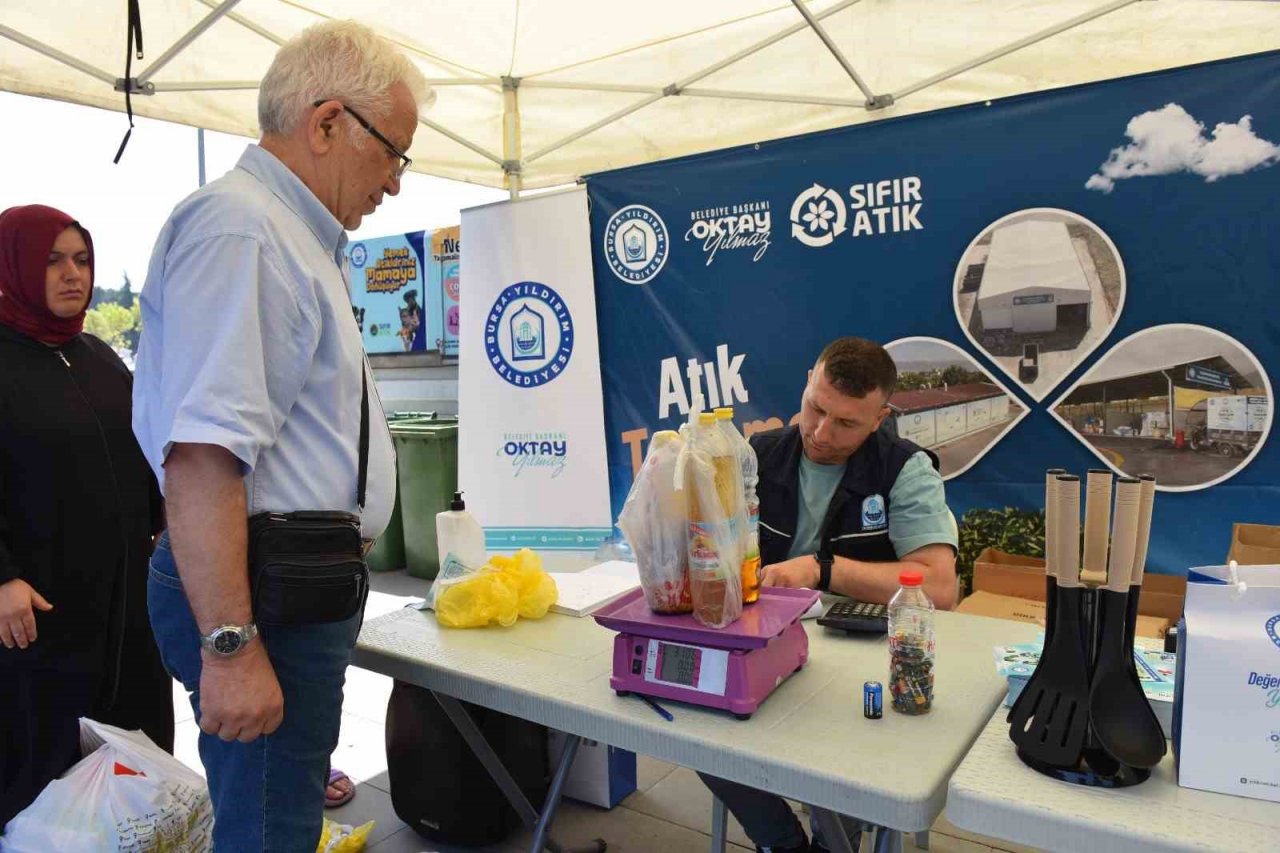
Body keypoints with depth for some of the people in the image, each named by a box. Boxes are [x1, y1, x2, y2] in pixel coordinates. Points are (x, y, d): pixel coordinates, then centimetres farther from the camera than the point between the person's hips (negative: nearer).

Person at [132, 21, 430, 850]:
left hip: (297, 586, 10)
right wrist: (230, 646, -25)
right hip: (262, 596, -10)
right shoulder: (238, 227, -15)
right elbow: (202, 454, -25)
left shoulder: (293, 236, 17)